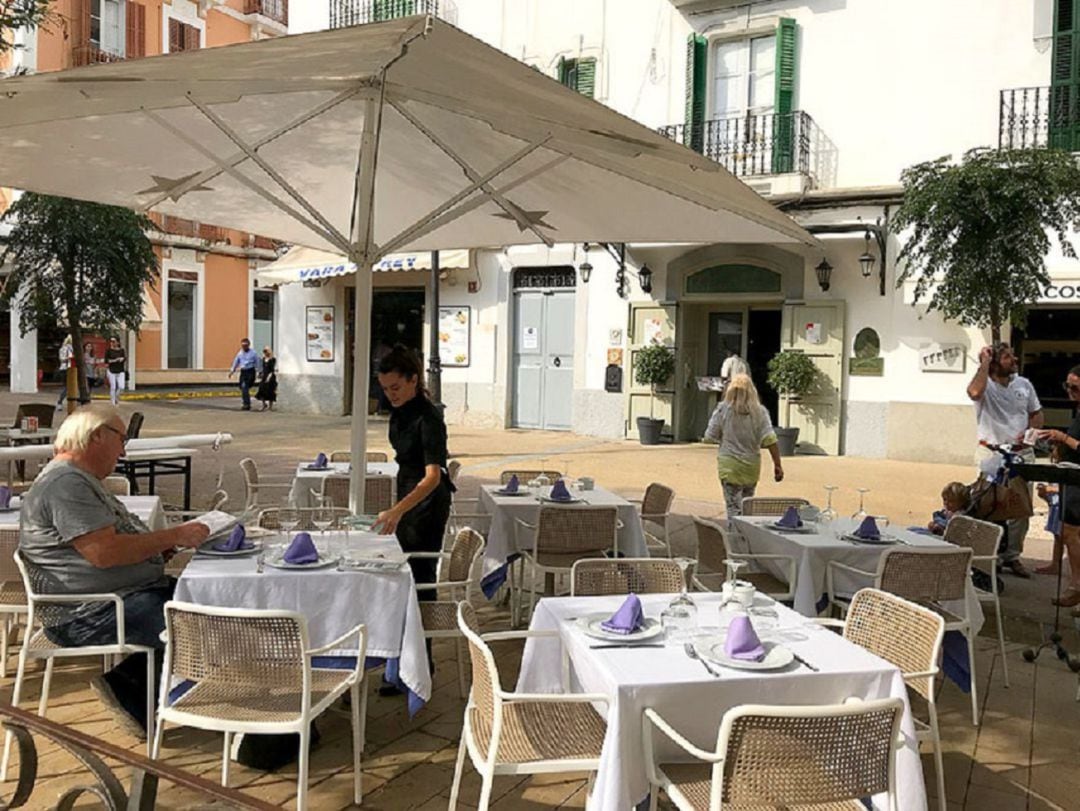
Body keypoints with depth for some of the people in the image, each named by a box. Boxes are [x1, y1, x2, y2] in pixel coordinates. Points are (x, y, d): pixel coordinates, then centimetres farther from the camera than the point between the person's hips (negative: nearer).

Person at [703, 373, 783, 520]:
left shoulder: (723, 410, -8)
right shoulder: (759, 412, -5)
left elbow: (710, 436, -1)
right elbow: (770, 440, -9)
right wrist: (778, 465, -6)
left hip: (729, 466, -2)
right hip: (752, 466, 2)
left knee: (734, 508, -1)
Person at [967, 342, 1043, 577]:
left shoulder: (1024, 384, 9)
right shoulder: (986, 385, -6)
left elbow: (1037, 414, 18)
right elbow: (974, 392, -32)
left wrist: (1029, 432, -3)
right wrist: (984, 363, -21)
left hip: (1022, 453, 5)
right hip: (993, 454, -5)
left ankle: (1012, 555, 17)